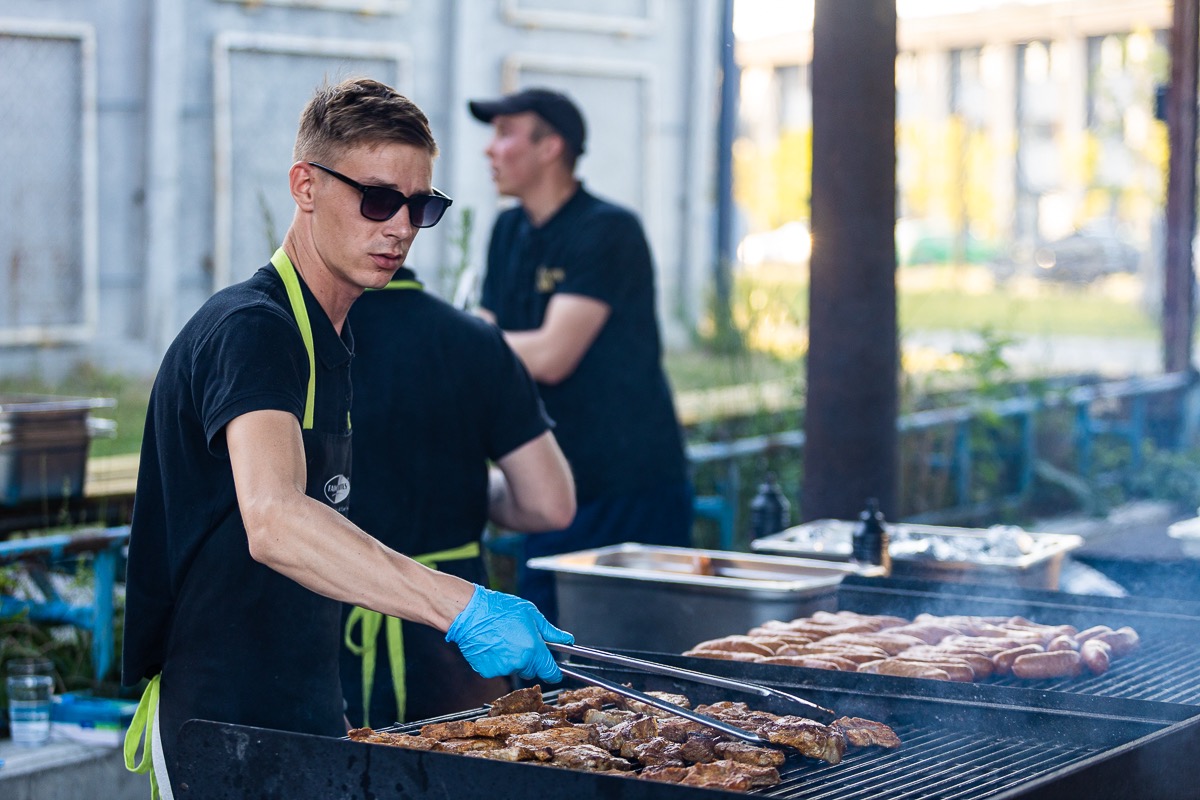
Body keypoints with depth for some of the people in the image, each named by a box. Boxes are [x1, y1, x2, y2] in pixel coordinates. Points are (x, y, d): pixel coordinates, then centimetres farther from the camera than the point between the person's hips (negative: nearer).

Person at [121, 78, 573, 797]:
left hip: (303, 726, 9)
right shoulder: (250, 328, -17)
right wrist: (463, 609, -41)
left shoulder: (328, 336, 14)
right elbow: (273, 521, -34)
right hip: (225, 736, -9)